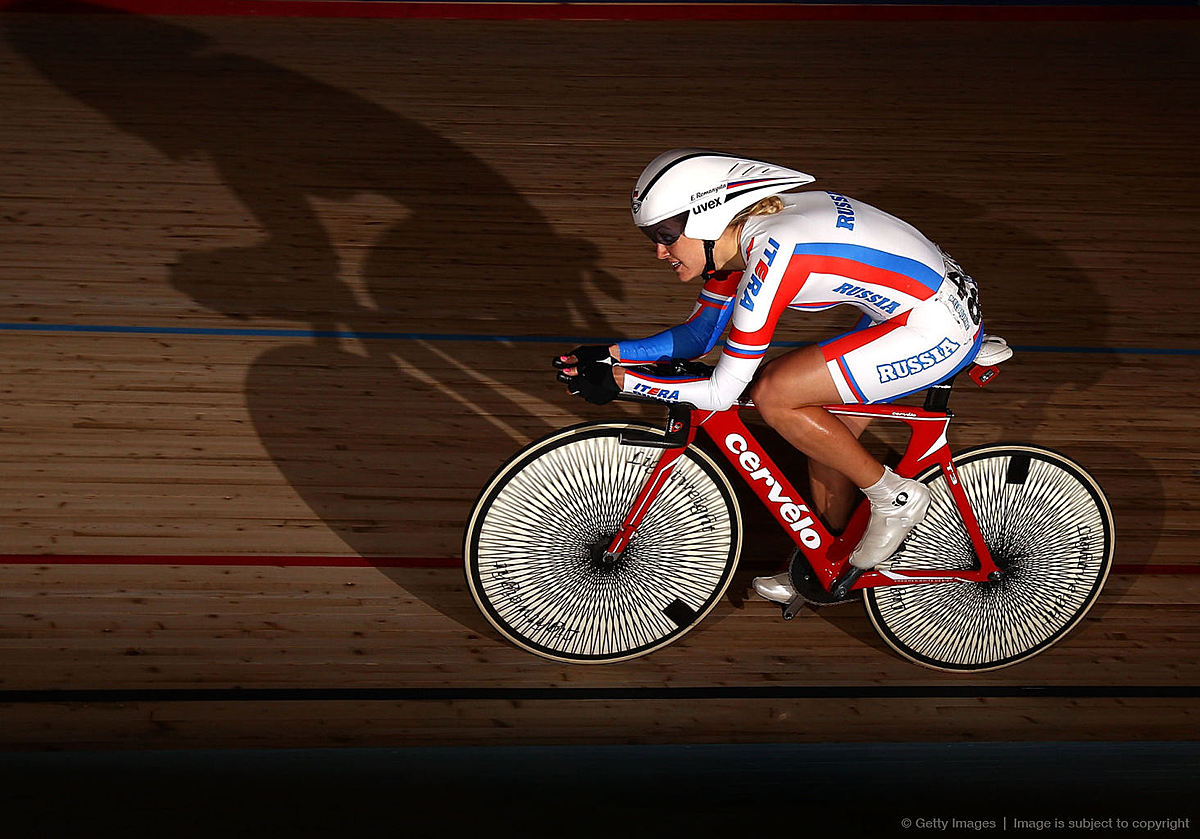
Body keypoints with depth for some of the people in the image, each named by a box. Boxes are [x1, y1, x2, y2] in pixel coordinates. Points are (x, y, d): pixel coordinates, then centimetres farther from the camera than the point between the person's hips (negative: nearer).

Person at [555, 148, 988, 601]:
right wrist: (612, 354, 0)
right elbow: (697, 334, 12)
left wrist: (619, 381, -17)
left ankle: (894, 496, 0)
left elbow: (721, 393, -22)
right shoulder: (736, 234, 1)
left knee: (772, 395, -16)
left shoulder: (770, 257, -26)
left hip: (939, 331, -9)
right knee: (824, 438, 13)